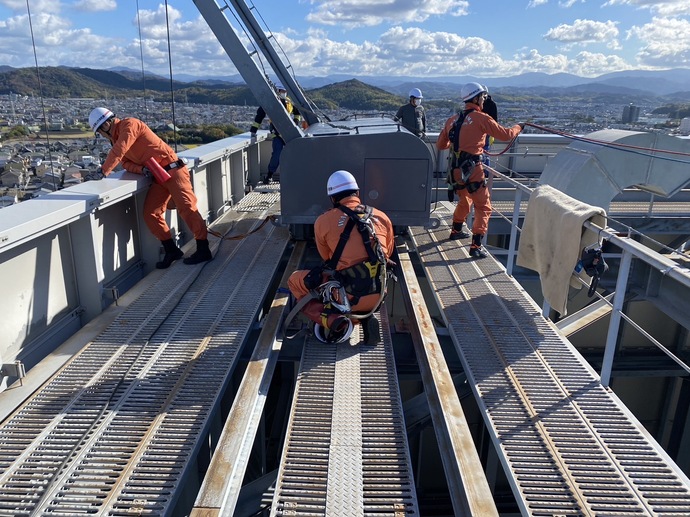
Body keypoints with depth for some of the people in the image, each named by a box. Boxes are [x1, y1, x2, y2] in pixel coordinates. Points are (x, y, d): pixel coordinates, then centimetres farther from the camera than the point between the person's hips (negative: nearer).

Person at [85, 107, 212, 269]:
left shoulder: (129, 124, -8)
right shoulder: (116, 138, 19)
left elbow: (118, 152, -19)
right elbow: (126, 163, 8)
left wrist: (102, 172, -22)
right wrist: (142, 169, -12)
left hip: (172, 169, -9)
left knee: (186, 207, -17)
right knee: (151, 214, -4)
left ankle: (203, 249, -14)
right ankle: (172, 250, 2)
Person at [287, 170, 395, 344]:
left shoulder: (323, 221, 0)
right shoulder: (382, 217, 9)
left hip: (347, 296, -4)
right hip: (377, 296, 4)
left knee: (295, 281, 17)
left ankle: (333, 321, -4)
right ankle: (364, 317, 6)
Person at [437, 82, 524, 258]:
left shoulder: (453, 119, 10)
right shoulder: (481, 118, -7)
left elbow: (440, 145, 16)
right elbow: (505, 134, -5)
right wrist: (519, 127, 15)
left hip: (455, 169, 7)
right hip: (472, 169, -7)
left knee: (465, 200, 30)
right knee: (483, 207, 2)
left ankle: (456, 230, 44)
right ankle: (476, 246, -4)